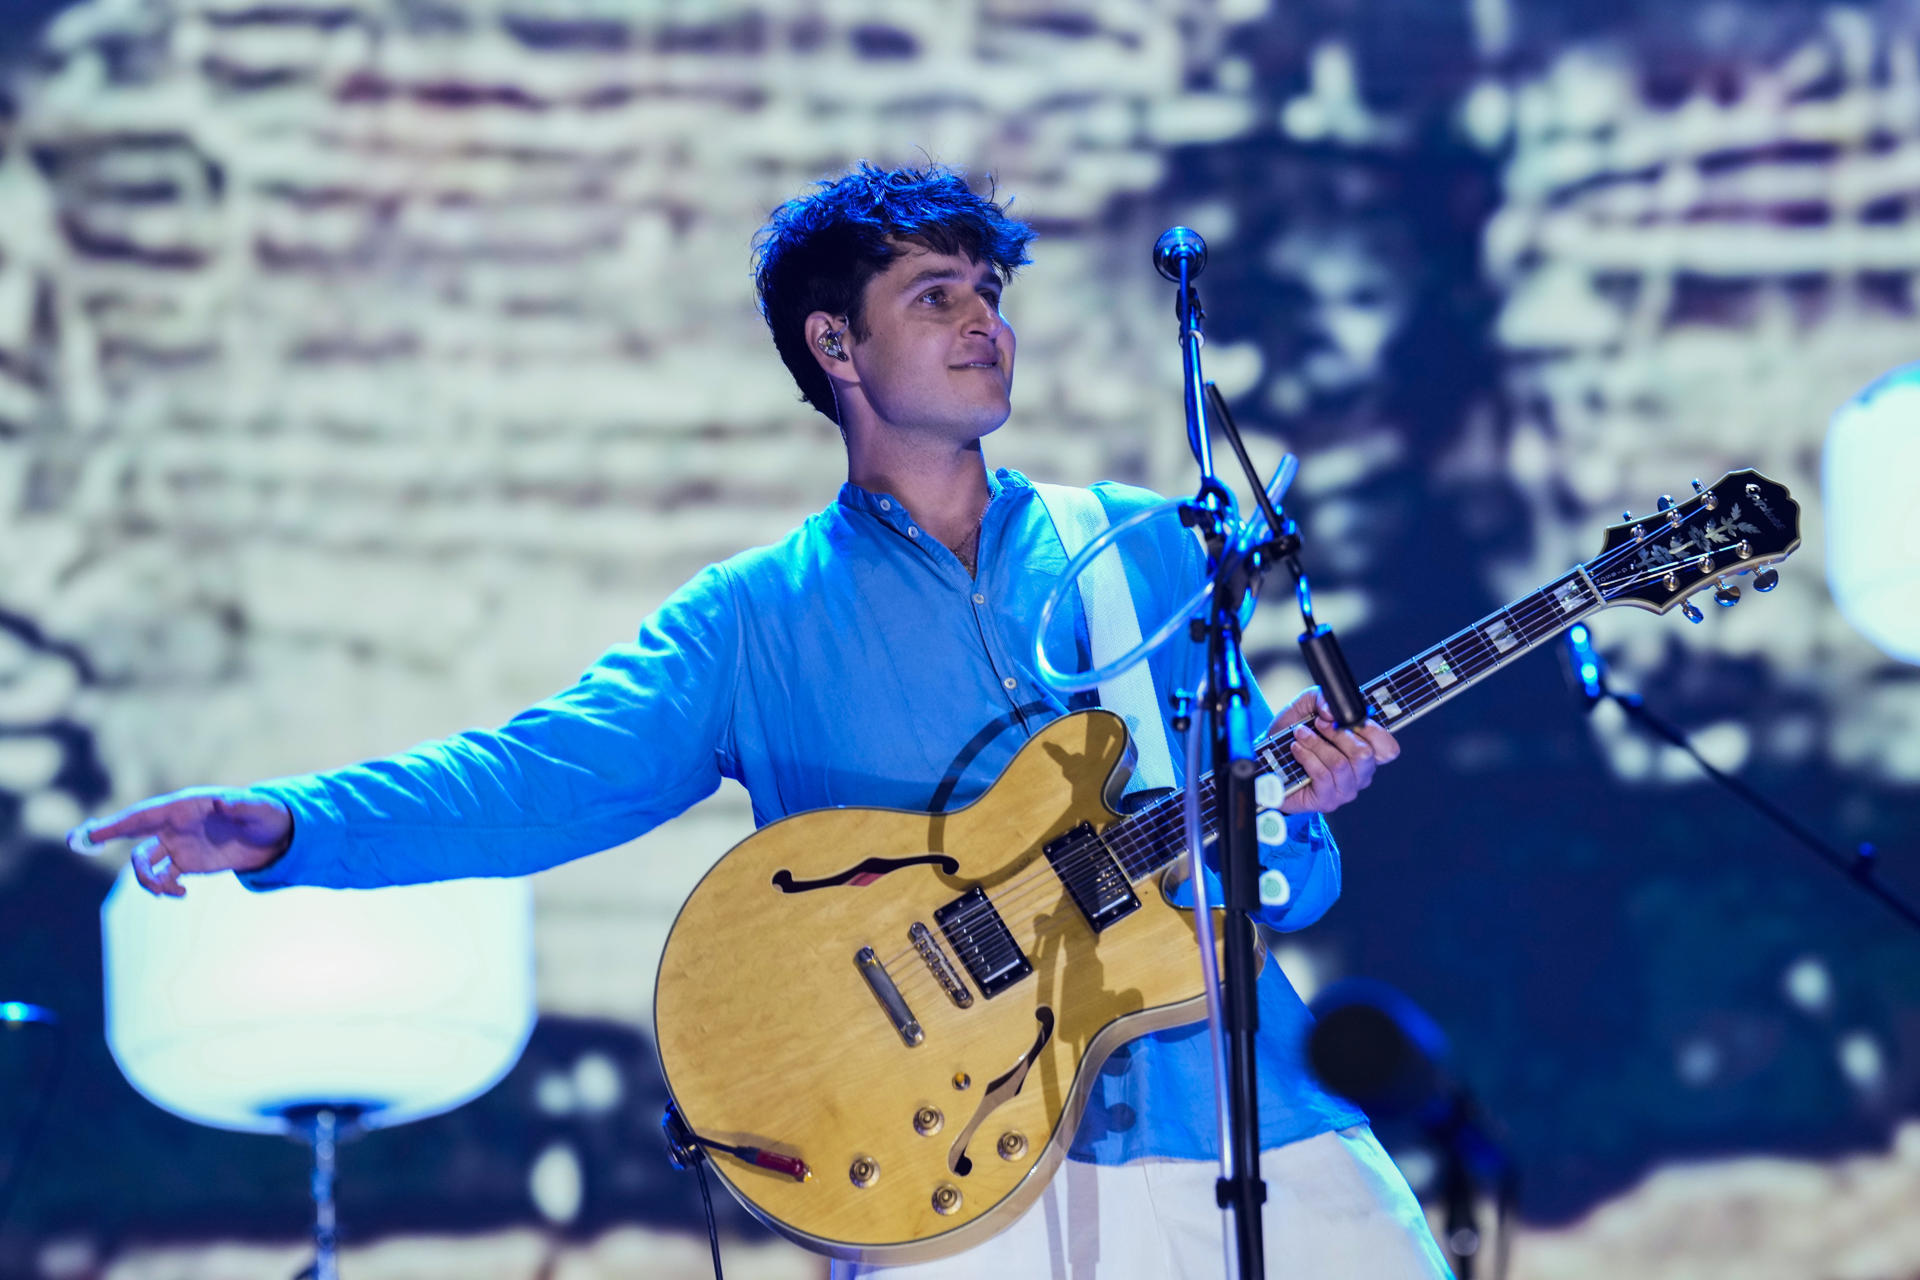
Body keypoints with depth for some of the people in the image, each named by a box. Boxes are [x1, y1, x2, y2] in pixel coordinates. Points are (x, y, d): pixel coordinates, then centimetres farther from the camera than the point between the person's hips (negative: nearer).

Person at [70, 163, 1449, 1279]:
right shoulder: (755, 619, 9)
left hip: (1230, 1115, 2)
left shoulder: (1150, 552, 14)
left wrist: (1293, 796, -9)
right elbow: (557, 767, -5)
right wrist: (285, 825, -20)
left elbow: (1272, 880, 15)